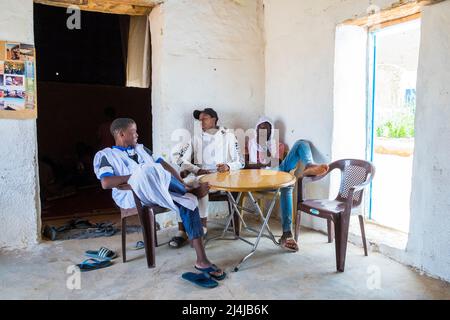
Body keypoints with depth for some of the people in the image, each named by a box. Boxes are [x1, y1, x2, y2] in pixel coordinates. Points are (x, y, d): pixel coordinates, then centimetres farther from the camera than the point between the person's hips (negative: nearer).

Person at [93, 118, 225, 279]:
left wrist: (183, 185, 3)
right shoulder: (105, 155, 8)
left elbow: (165, 165, 17)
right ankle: (192, 191, -14)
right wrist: (134, 176, -12)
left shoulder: (141, 148, 27)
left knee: (188, 200, -23)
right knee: (149, 169, -35)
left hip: (162, 191, 5)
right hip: (131, 195, -5)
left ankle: (202, 261, -27)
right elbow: (106, 183, -10)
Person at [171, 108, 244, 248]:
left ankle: (203, 226, -22)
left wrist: (228, 167, -15)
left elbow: (240, 162, 7)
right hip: (198, 175, 3)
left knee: (200, 183, -36)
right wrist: (196, 170, -9)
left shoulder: (228, 136, 13)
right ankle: (181, 231, -27)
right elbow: (179, 157, 9)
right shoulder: (196, 139, 21)